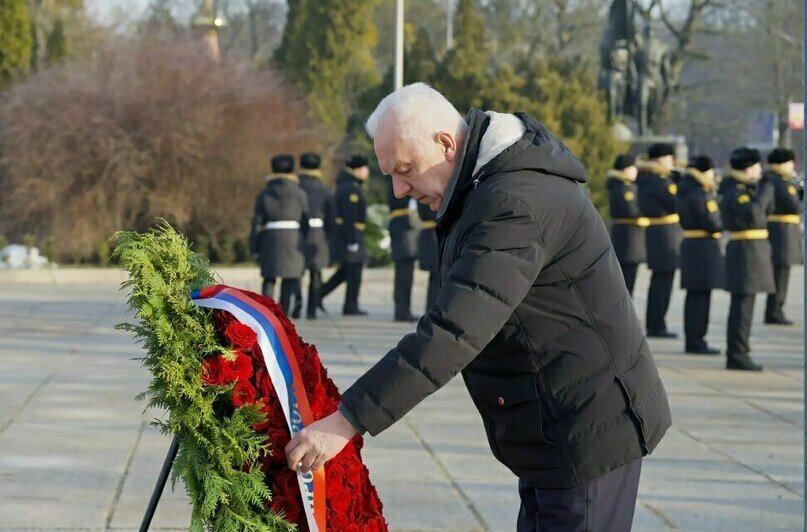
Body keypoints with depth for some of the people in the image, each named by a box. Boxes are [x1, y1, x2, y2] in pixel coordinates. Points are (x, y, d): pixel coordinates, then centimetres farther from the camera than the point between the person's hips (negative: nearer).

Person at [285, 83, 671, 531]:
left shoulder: (515, 206, -25)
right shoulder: (492, 185, 9)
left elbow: (452, 334, -33)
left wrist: (345, 422, -35)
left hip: (588, 431, -10)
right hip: (558, 430, 10)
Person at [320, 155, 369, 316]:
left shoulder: (345, 186, 16)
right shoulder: (351, 189, -16)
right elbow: (350, 217, -22)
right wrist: (352, 241, -24)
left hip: (342, 234, 10)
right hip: (350, 234, -10)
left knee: (346, 270, 15)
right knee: (354, 270, -3)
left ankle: (319, 294, 13)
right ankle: (351, 306, 2)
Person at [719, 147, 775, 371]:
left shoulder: (748, 189, 14)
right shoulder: (734, 193, -16)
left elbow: (766, 210, 18)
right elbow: (752, 213, -32)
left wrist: (759, 190, 3)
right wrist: (765, 192, -17)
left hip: (755, 250, 10)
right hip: (745, 250, -10)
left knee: (742, 305, 12)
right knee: (742, 305, -9)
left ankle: (736, 355, 17)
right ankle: (737, 355, -7)